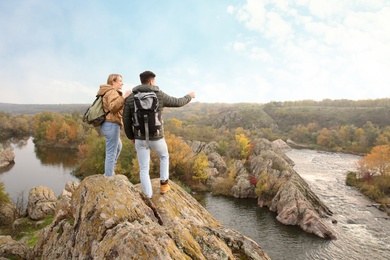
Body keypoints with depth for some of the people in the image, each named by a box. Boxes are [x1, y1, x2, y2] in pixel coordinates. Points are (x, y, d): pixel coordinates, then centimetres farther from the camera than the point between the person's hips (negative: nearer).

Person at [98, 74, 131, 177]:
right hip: (111, 125, -11)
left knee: (118, 146, 25)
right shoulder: (112, 92, -10)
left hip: (107, 124, 11)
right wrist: (123, 97, -30)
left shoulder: (111, 92, 22)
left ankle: (109, 172, 29)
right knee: (111, 153, -6)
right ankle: (109, 177, 1)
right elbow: (112, 107, -26)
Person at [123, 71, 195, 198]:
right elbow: (178, 102, 7)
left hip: (140, 138, 1)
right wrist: (189, 96, 28)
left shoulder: (130, 98, -3)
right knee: (164, 155, 32)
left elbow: (126, 120, 0)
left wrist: (131, 136, 17)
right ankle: (163, 184, 31)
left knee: (144, 170, 12)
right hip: (156, 138, -1)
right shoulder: (160, 95, -7)